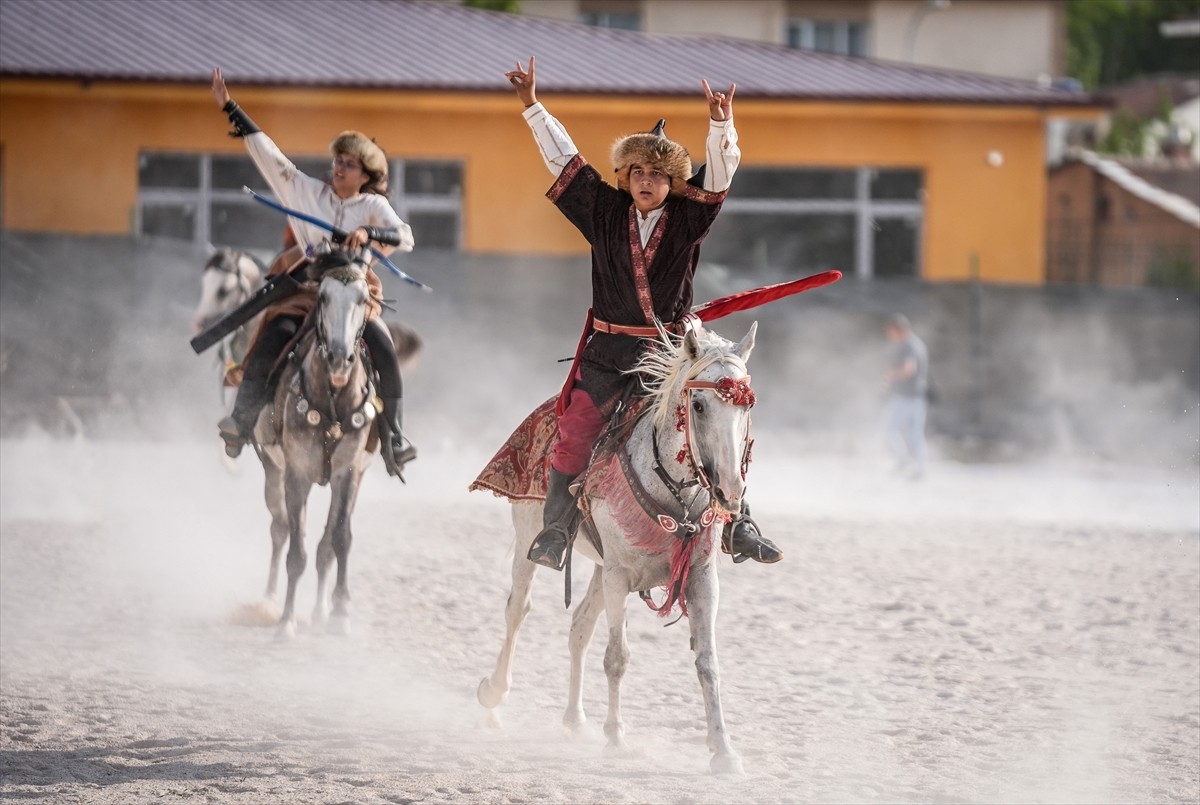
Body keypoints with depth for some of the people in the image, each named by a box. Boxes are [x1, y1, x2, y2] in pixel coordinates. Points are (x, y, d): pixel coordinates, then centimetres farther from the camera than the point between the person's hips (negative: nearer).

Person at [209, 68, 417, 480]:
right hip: (305, 288, 1)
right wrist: (230, 108, 6)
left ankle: (393, 437, -15)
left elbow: (405, 237, -13)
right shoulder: (307, 191, 8)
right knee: (274, 335, -28)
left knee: (385, 353, -25)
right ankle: (242, 417, -27)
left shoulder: (374, 207, 3)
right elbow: (267, 154, 8)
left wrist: (368, 233, -32)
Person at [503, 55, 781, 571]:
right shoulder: (606, 212, 4)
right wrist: (532, 106, 2)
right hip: (610, 349, 0)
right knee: (575, 430, -14)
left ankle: (736, 526, 4)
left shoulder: (687, 220, 1)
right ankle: (554, 530, -6)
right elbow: (566, 161, 4)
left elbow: (717, 179, -12)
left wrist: (721, 127, -29)